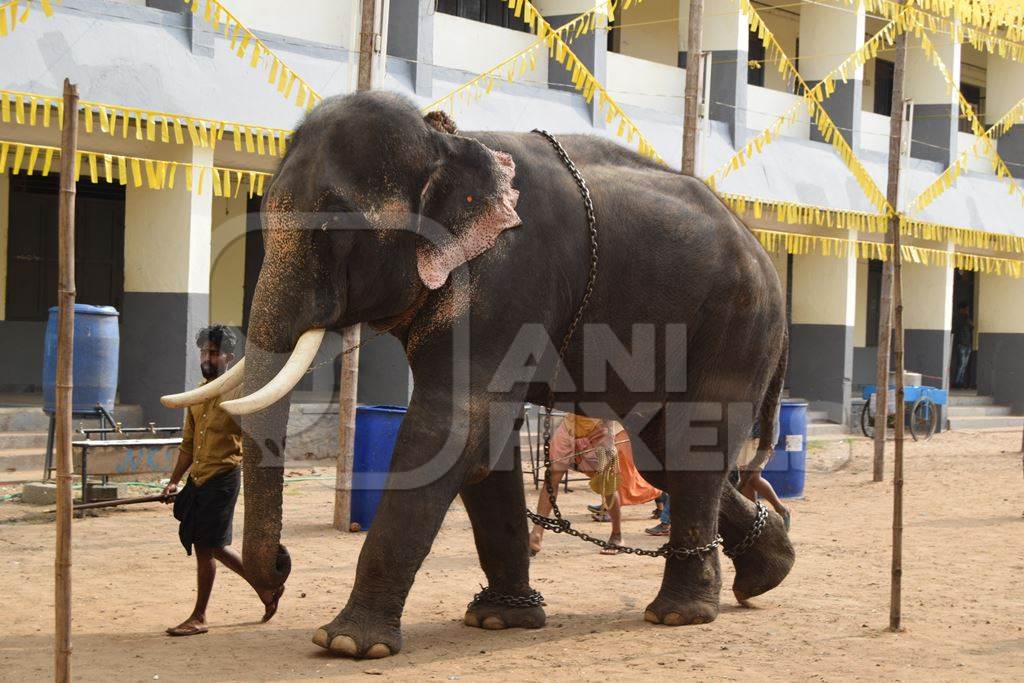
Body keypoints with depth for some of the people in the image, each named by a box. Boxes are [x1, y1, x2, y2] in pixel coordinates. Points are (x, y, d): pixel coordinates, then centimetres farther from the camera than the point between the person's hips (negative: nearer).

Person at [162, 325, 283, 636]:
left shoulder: (238, 393, -8)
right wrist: (174, 481, 16)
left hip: (223, 477, -8)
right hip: (198, 479, 8)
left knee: (207, 546, -5)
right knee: (211, 546, 11)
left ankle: (199, 618, 3)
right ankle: (266, 587, 27)